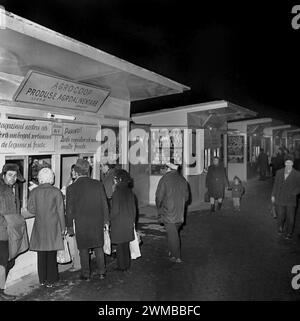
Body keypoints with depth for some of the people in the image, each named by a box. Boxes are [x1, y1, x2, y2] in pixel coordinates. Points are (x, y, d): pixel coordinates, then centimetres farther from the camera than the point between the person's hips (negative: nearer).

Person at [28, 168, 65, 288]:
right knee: (51, 254, 7)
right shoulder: (56, 192, -7)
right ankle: (50, 280, 12)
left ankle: (42, 280, 20)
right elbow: (60, 211, -5)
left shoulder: (34, 192, -2)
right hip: (53, 225, -1)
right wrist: (63, 227, 2)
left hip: (39, 226, 2)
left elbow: (31, 209, -3)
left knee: (41, 254, 12)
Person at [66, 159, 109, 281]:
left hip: (81, 223, -2)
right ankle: (101, 272, 25)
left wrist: (69, 226, 4)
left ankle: (86, 274, 20)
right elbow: (104, 204, 1)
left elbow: (69, 209, -5)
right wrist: (105, 220, 10)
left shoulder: (71, 188, -9)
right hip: (97, 222, 3)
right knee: (98, 247, 16)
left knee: (83, 249, 12)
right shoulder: (98, 184, -3)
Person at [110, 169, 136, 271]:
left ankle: (122, 266, 17)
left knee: (120, 245, 7)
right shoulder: (129, 191, 2)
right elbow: (133, 208, 7)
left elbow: (115, 209, -17)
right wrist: (132, 220, 16)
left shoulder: (117, 192, -18)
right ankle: (127, 264, 28)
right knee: (126, 245, 17)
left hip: (118, 223, -6)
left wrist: (110, 219, -1)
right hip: (129, 222, 6)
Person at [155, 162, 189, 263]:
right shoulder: (182, 179, 7)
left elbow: (159, 196, -10)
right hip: (180, 213, 6)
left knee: (172, 234, 0)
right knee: (174, 233, 19)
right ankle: (173, 252, 28)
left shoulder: (164, 179, -10)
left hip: (168, 212, -5)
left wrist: (159, 208, 7)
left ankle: (176, 256, 4)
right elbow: (186, 196, 12)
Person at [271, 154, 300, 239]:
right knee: (280, 216, 11)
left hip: (291, 200, -2)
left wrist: (292, 193, -11)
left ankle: (289, 233, 22)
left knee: (290, 217, 4)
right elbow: (275, 184, 10)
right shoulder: (279, 172, 5)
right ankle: (280, 228, 38)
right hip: (279, 199, 2)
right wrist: (273, 195, 9)